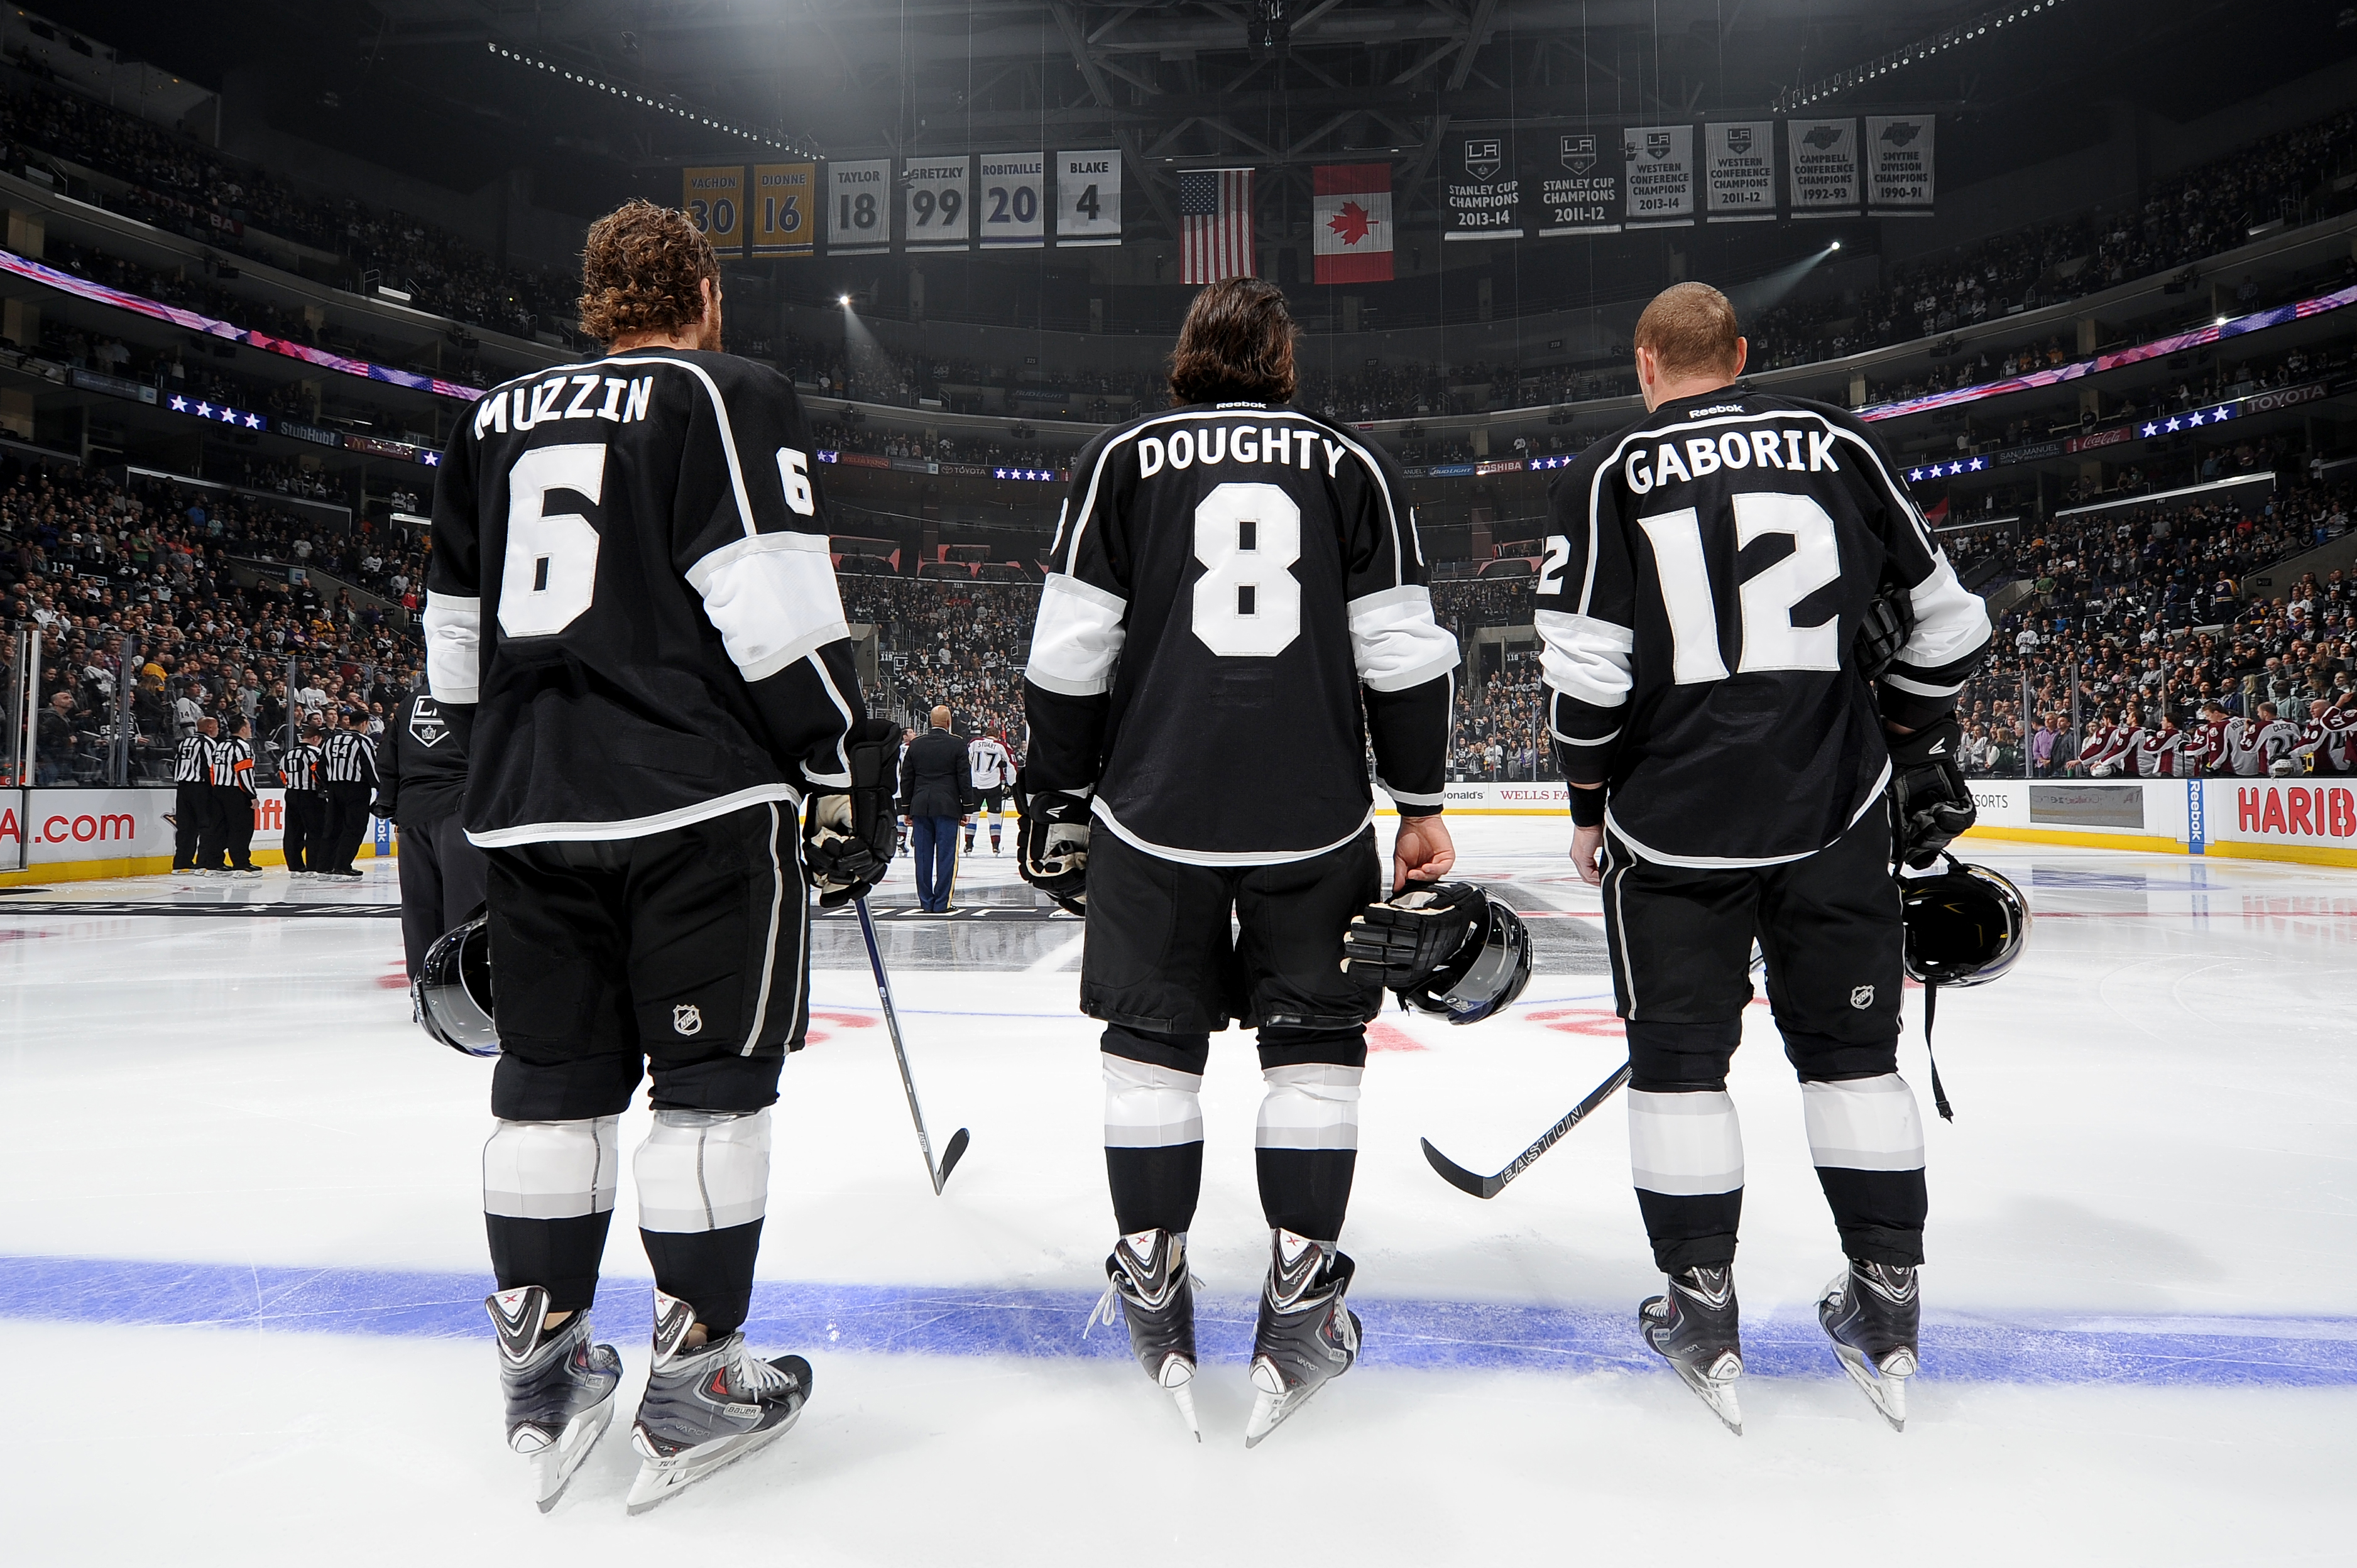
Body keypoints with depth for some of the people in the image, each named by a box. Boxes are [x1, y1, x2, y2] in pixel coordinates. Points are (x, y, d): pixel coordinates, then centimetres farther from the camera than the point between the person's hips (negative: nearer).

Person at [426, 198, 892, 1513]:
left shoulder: (497, 421, 18)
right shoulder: (733, 396, -1)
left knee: (553, 1071, 12)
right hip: (701, 797, -6)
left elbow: (456, 629, 20)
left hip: (528, 808, 6)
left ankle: (543, 1367, 22)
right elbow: (776, 605, -13)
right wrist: (846, 770, -9)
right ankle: (696, 1378, 9)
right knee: (714, 1070, 2)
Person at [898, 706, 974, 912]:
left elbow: (906, 778, 9)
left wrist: (906, 809, 15)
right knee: (946, 855, 1)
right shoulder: (957, 744, -4)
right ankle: (941, 903, 0)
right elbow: (964, 778, -4)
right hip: (947, 807, -3)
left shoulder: (915, 744, 6)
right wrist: (967, 807, 3)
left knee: (923, 856, 7)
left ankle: (926, 902, 11)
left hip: (920, 808, 3)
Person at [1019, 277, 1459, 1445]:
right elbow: (1403, 654, 4)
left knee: (1153, 1042, 12)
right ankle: (1299, 1311, 14)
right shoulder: (1353, 463, 8)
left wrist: (1056, 797, 10)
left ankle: (1152, 1302, 20)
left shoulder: (1122, 458, 6)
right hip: (1318, 818, 1)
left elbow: (1070, 654, 1)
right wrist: (1421, 804, 10)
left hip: (1153, 812, 0)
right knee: (1314, 1045, 10)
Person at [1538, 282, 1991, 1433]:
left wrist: (1590, 803, 4)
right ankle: (1886, 1304, 23)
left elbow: (1582, 669, -9)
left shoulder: (1606, 476, -2)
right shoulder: (1838, 447, 7)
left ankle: (1702, 1312, 18)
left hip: (1673, 819, -2)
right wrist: (1915, 745, 23)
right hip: (1837, 811, 3)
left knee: (1679, 1055, 9)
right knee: (1851, 1045, 14)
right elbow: (1943, 619, 10)